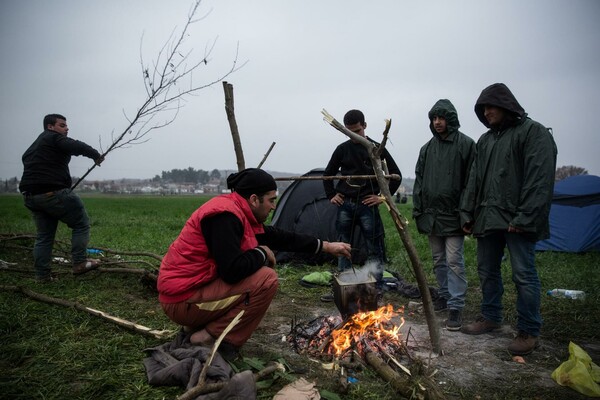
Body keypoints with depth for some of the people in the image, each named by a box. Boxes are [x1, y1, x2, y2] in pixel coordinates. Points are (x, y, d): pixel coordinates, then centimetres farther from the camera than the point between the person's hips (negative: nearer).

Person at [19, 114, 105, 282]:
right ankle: (79, 263, 0)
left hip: (30, 195, 9)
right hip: (53, 193, -9)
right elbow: (77, 147, -21)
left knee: (44, 235, 14)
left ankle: (42, 275, 13)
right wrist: (96, 155, -10)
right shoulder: (54, 138, -4)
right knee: (81, 224, 2)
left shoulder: (33, 147, 27)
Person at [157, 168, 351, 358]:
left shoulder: (240, 212, 9)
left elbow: (280, 237, 16)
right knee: (266, 279, -17)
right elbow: (233, 271, -29)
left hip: (201, 286, 10)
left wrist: (325, 246, 18)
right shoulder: (224, 215, -22)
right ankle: (209, 337, -8)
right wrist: (262, 253, -10)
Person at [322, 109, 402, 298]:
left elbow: (396, 175, 2)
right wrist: (331, 196, 8)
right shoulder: (342, 149, 7)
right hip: (345, 205, 3)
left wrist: (383, 196, -3)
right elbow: (328, 174, 18)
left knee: (374, 251, 0)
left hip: (367, 206, -3)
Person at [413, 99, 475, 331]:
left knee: (454, 261, -5)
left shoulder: (466, 144, -5)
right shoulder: (427, 149, 11)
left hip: (453, 215, -6)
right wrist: (418, 209, 8)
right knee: (439, 260, 15)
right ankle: (444, 295, 29)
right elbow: (419, 181, 14)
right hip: (432, 214, 6)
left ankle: (456, 306, 3)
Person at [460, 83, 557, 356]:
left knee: (524, 274, -2)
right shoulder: (485, 140, 19)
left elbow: (540, 179, -14)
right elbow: (475, 179, 19)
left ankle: (529, 332, 9)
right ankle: (490, 317, 29)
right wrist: (469, 213, 13)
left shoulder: (533, 132, -5)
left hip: (516, 220, -7)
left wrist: (525, 217, -20)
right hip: (488, 218, 8)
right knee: (487, 270, 14)